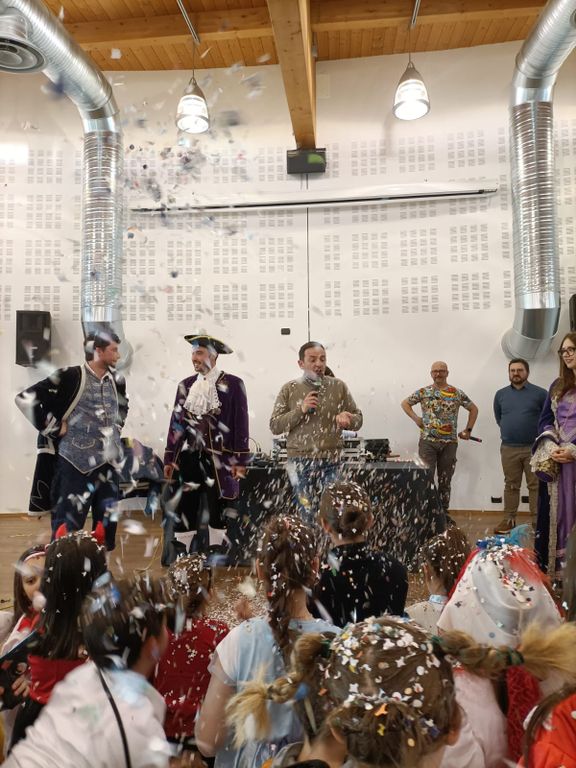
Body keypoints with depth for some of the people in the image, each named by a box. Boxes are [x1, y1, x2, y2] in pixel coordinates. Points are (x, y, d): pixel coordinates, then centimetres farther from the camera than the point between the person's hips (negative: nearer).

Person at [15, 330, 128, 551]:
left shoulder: (116, 380, 6)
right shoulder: (71, 377, -13)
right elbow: (25, 399, -12)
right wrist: (55, 428, -10)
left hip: (108, 463, 6)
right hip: (76, 463, -6)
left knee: (106, 525, 13)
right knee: (67, 529, 0)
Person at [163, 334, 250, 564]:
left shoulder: (233, 384, -3)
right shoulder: (186, 385, 10)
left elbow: (240, 425, -4)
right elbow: (176, 423, 11)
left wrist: (240, 461, -7)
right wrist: (169, 459, 9)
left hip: (220, 461, -3)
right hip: (189, 460, 3)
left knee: (215, 517, 4)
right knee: (179, 515, 2)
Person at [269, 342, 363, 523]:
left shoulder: (338, 386, 5)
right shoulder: (290, 389, 3)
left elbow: (358, 419, 9)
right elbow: (274, 426, -1)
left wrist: (347, 418, -14)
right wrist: (301, 410, -13)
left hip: (331, 461, 1)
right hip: (300, 461, 0)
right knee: (307, 515, 5)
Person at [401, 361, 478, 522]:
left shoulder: (457, 393, 5)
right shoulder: (423, 392, 4)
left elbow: (473, 409, 15)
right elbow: (405, 403, 12)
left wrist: (468, 430, 9)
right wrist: (416, 418, -1)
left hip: (449, 442, 1)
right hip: (427, 441, -1)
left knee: (445, 480, 9)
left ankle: (444, 512, 20)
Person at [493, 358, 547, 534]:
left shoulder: (540, 393, -4)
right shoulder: (500, 394, 6)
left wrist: (538, 433, 5)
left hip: (534, 448, -2)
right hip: (509, 448, 3)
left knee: (536, 486, 3)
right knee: (511, 486, 10)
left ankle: (538, 522, 9)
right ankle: (509, 520, 17)